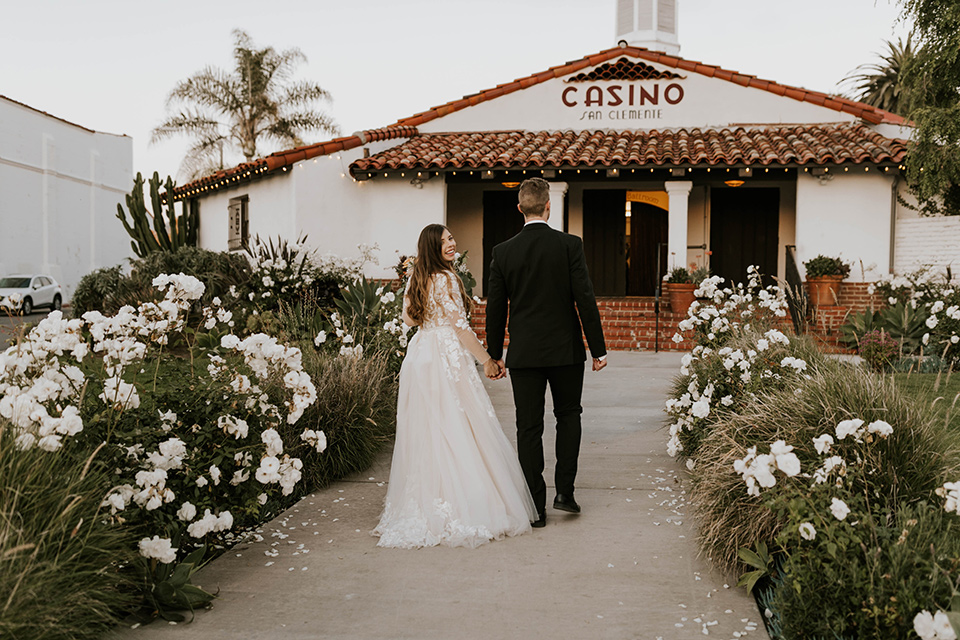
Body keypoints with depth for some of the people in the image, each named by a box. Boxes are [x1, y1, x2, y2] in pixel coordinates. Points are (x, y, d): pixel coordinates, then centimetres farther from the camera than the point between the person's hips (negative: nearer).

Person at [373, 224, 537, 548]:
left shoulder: (416, 277, 10)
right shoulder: (445, 279, -13)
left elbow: (409, 317, 21)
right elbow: (460, 327, -14)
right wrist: (487, 360, -7)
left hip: (419, 357, 8)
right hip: (446, 359, -8)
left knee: (425, 432, 12)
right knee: (456, 432, -2)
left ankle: (423, 504, 20)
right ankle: (464, 507, 2)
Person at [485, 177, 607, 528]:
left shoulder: (503, 252, -2)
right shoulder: (570, 245, -7)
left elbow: (495, 308, 2)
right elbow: (585, 299, -8)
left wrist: (494, 354, 13)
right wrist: (598, 349, -1)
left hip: (524, 354, 1)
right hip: (565, 350, -1)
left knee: (528, 428, 6)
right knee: (568, 415, 18)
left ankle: (535, 507, 9)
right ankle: (564, 491, 13)